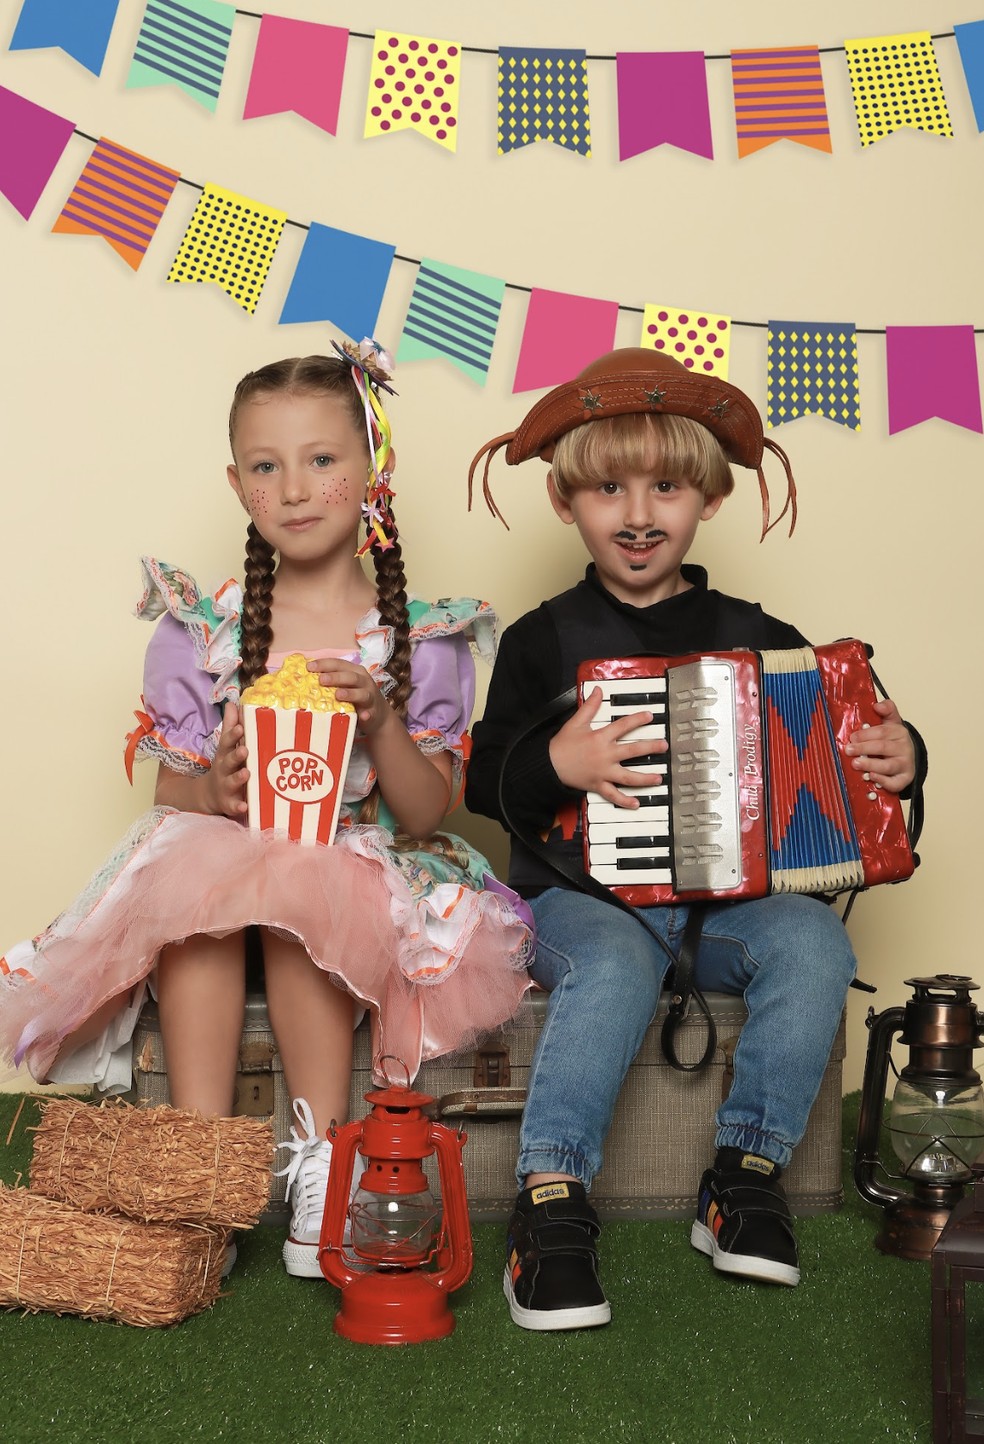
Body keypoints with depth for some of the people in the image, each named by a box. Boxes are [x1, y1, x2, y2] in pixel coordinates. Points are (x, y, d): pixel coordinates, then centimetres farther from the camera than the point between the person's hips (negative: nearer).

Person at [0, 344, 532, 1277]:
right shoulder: (200, 632, 2)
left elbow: (425, 818, -3)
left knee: (300, 889, -34)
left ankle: (319, 1163, -27)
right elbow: (170, 802, 3)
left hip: (363, 875, -1)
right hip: (220, 851, 1)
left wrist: (382, 720, -21)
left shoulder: (421, 639, 0)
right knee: (191, 866, -33)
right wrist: (215, 794, -21)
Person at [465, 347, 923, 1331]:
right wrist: (556, 763, -19)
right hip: (580, 897, -2)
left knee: (813, 938, -26)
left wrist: (897, 758, -6)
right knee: (615, 962, -34)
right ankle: (549, 1205, -26)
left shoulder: (753, 638, 9)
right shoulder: (543, 641, 3)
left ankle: (745, 1176, -13)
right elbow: (484, 784, -1)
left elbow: (839, 737, 15)